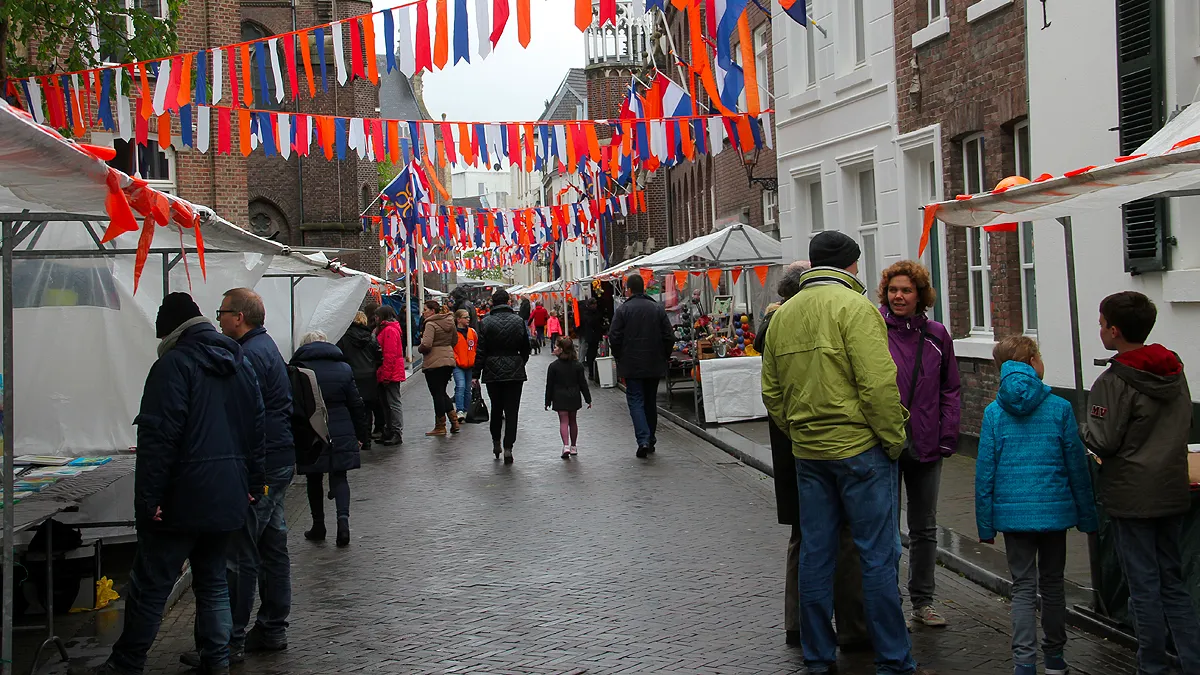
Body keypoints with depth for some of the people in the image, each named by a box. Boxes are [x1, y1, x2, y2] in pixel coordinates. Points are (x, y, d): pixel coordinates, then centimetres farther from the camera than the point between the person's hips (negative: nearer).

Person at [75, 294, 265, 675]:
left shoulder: (175, 363, -10)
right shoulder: (240, 364, 13)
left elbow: (158, 436, -18)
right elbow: (257, 432, 16)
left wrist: (148, 498, -16)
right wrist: (253, 485, 19)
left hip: (182, 501, -7)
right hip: (229, 500, 7)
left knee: (149, 586, 2)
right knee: (213, 582, 15)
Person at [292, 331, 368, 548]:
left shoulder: (297, 369, -4)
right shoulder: (344, 368, 4)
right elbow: (356, 405, 5)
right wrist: (361, 435, 11)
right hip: (341, 434, 1)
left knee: (314, 479, 13)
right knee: (339, 477, 6)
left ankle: (318, 525, 18)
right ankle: (343, 516, -16)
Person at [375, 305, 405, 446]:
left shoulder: (390, 330, -14)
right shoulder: (386, 330, 18)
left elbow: (390, 355, -20)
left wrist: (385, 375, -20)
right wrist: (382, 374, 18)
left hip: (391, 374, -10)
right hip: (389, 375, 10)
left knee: (394, 403, -6)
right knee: (387, 403, 14)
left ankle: (397, 434, -3)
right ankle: (391, 433, 20)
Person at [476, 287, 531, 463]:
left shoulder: (485, 322, -6)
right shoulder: (518, 321, -2)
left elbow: (480, 351, -5)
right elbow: (526, 348, 5)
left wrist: (476, 374, 2)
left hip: (493, 372, 0)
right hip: (515, 371, 0)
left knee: (496, 408, 17)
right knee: (511, 410, 1)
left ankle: (496, 442, 22)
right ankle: (508, 447, -4)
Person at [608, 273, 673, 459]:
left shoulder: (623, 309, -7)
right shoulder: (658, 309, 3)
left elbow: (614, 338, -9)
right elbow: (670, 337, 2)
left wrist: (620, 358, 5)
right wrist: (663, 357, 14)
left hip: (632, 365, -4)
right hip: (655, 365, 4)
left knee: (636, 400, -2)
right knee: (651, 402, 15)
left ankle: (643, 440, -18)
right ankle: (651, 440, 22)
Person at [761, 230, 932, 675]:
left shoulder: (782, 316, 10)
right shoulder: (854, 307, -10)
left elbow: (772, 392, 13)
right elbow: (878, 384, -18)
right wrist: (894, 439, -8)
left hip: (807, 452, 6)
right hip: (860, 448, -6)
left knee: (815, 554, 11)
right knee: (878, 556, 2)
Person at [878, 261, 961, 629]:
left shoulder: (936, 335, 5)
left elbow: (949, 390, 9)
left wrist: (947, 438, 1)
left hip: (926, 446, 4)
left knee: (924, 528, 14)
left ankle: (922, 601, 27)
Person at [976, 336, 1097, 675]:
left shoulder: (994, 412, -4)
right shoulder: (1060, 408, -6)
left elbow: (985, 472, -4)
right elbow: (1077, 467, -1)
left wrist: (986, 524, 4)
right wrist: (1086, 516, 9)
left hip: (1013, 512, 0)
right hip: (1054, 509, 0)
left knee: (1023, 587, 7)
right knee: (1052, 583, 15)